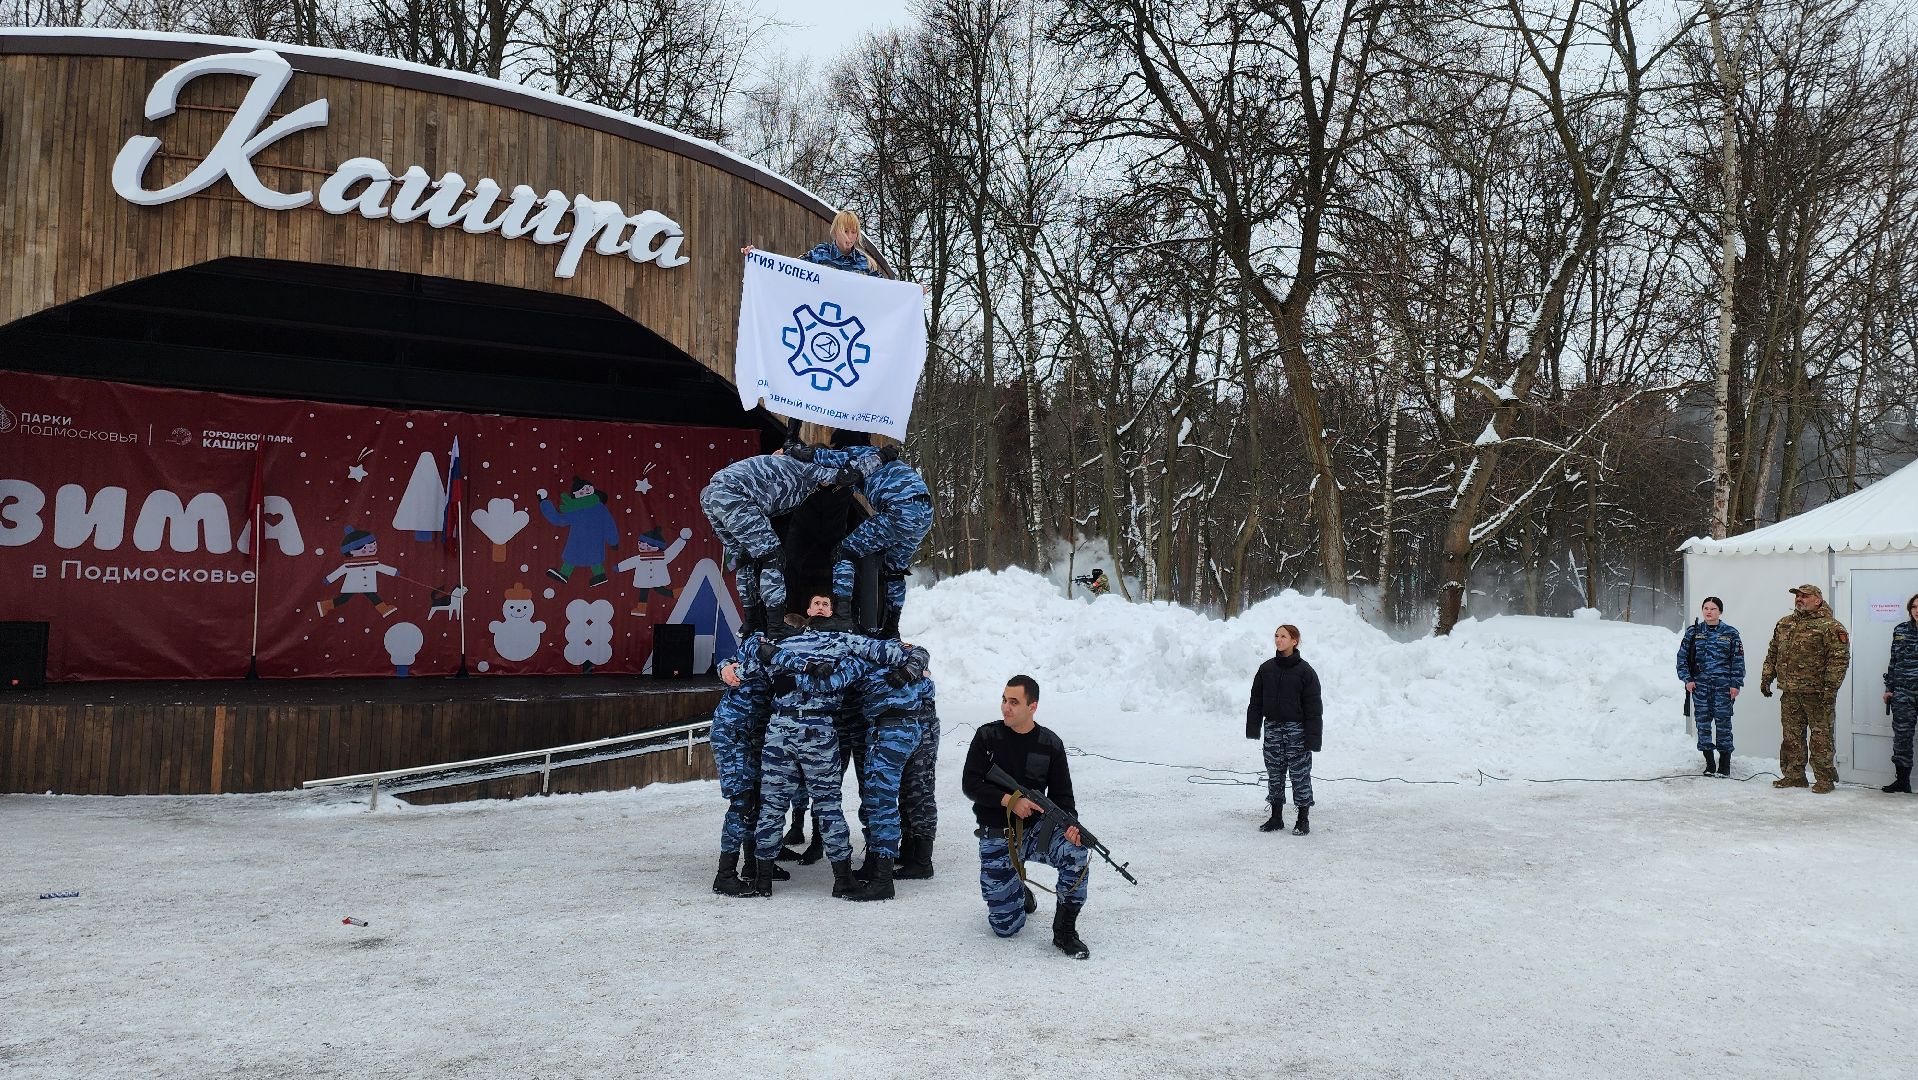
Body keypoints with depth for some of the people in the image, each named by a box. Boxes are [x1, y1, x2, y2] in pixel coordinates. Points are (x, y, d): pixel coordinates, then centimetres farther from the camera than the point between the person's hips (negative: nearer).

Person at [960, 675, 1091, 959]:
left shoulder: (1050, 744, -2)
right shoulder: (987, 737, -5)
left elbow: (1061, 794, 1)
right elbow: (970, 784, -9)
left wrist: (1070, 823, -20)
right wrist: (1010, 800, -21)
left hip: (1036, 828, 1)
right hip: (996, 837, -1)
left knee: (1075, 852, -32)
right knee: (1005, 926, -5)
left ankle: (1064, 931, -13)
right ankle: (1018, 891, 33)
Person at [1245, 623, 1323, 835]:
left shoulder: (1305, 671, -6)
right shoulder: (1267, 669, 6)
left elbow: (1313, 706, -6)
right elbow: (1256, 701, 11)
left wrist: (1312, 736, -11)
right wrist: (1253, 728, 5)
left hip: (1296, 729, -4)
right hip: (1272, 728, 4)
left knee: (1300, 774, 0)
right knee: (1274, 773, 9)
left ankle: (1303, 819, 11)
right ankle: (1276, 817, 20)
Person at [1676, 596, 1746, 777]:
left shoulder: (1731, 633, 4)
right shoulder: (1693, 632, 7)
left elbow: (1738, 660, 5)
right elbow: (1682, 657, 10)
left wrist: (1736, 684, -2)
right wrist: (1687, 679, 0)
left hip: (1723, 686, -2)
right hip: (1699, 686, 2)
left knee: (1723, 722, -3)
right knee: (1703, 723, 3)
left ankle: (1724, 764, 6)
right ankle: (1709, 763, 13)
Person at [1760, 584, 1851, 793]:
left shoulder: (1830, 626, -7)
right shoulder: (1784, 624, 15)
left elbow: (1839, 658, -12)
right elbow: (1772, 653, 22)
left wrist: (1830, 688, -18)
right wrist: (1766, 678, 16)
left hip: (1816, 693, -6)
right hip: (1790, 692, 6)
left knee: (1820, 737, -2)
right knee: (1792, 736, 10)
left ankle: (1825, 778, 5)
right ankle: (1794, 775, 18)